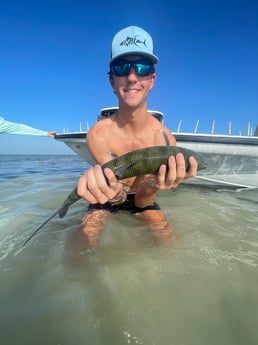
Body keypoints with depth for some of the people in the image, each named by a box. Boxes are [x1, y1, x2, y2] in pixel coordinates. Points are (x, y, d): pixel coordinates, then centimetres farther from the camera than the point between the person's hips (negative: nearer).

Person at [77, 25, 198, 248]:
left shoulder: (164, 138, -26)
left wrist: (154, 186, -48)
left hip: (139, 198, 2)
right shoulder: (98, 135, -27)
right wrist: (116, 193, -52)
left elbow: (142, 201, -23)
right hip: (108, 199, -1)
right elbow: (118, 198, -26)